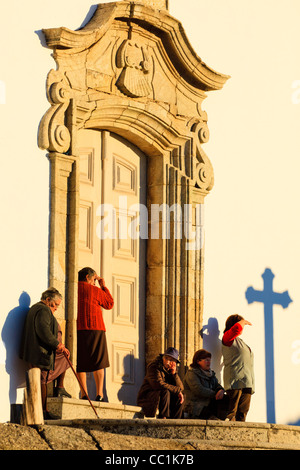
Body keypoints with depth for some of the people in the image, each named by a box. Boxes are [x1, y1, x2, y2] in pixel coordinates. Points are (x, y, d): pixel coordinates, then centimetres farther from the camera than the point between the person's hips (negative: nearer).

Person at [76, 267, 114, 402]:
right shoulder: (96, 291, 3)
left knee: (80, 363, 4)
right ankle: (99, 393, -6)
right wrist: (103, 286, 23)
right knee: (98, 362, 4)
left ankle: (84, 394, -5)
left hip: (77, 330, 1)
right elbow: (109, 304, 16)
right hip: (95, 329, -1)